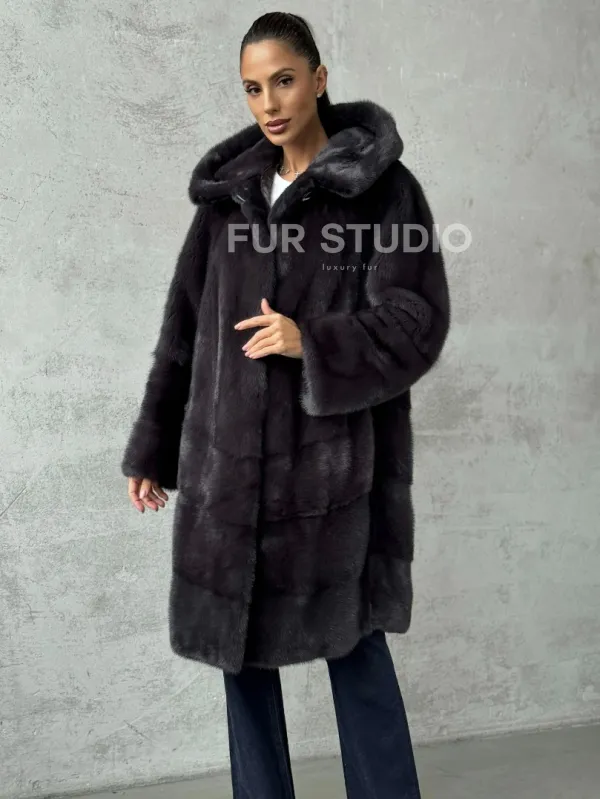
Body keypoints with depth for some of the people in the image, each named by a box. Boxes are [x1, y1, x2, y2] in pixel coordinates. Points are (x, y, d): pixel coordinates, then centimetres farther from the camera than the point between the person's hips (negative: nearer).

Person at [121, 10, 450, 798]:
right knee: (237, 641, 11)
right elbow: (185, 324, 11)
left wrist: (312, 343, -23)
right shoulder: (228, 189, 9)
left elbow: (417, 323, -8)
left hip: (333, 459, -4)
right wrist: (152, 446, 10)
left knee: (352, 640, 4)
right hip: (228, 455, 5)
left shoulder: (384, 188, -4)